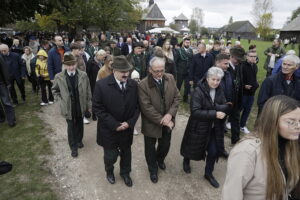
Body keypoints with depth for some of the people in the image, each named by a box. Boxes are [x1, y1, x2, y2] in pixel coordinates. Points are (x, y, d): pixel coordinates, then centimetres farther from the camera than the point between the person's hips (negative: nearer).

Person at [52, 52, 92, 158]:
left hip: (81, 107, 1)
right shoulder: (59, 77, -9)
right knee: (71, 127, 9)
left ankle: (79, 140, 44)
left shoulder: (83, 75, -8)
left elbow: (88, 91, -1)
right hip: (68, 108, -1)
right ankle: (73, 147, 26)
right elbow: (55, 90, 8)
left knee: (80, 125, 19)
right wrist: (60, 101, -2)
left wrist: (89, 105, 1)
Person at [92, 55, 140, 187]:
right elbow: (97, 108, -15)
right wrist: (114, 124, -19)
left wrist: (130, 122, -13)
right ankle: (109, 171, 47)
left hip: (127, 129, 3)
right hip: (109, 130, -3)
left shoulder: (133, 85, -6)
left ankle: (125, 173, 49)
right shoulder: (101, 85, -17)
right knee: (111, 155, 11)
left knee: (126, 152, 20)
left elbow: (137, 106, 0)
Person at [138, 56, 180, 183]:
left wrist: (170, 114, -18)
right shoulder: (143, 85, -21)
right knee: (150, 148, 16)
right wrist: (162, 120, -21)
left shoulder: (170, 78, -6)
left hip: (167, 121, 4)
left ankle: (160, 159, 57)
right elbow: (147, 108, -22)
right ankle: (153, 169, 44)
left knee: (165, 145, 23)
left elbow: (177, 97, -4)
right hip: (151, 123, -4)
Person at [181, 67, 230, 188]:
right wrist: (214, 113, -32)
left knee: (214, 151, 9)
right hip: (199, 127, -4)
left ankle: (208, 173, 35)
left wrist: (215, 107, -26)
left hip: (214, 128, 5)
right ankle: (186, 161, 51)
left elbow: (226, 107, -5)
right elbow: (195, 112, -28)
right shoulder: (198, 92, -22)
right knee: (193, 148, 17)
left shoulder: (219, 91, -2)